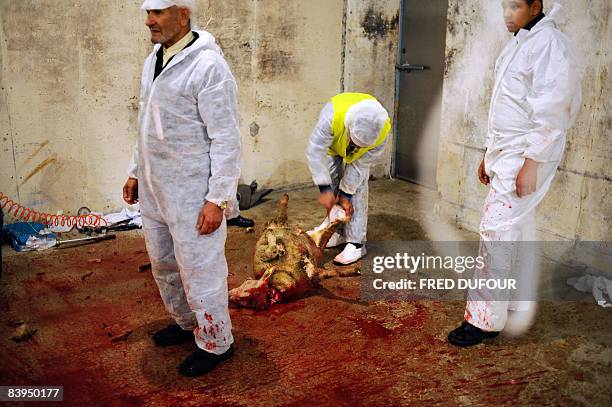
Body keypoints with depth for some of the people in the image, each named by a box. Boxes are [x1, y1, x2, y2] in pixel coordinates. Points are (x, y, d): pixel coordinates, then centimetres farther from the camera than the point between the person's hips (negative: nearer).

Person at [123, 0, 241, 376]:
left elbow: (226, 139, -19)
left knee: (199, 269, 2)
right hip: (154, 190, 9)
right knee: (163, 265, 20)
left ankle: (215, 344, 22)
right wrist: (136, 172, 20)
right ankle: (186, 324, 41)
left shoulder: (208, 66, -18)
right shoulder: (154, 61, 10)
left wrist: (218, 198, -21)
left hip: (192, 193, -9)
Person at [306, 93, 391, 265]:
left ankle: (356, 243, -8)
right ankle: (338, 232, 17)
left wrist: (346, 194, -23)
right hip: (332, 146, 1)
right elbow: (315, 152, -38)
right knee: (332, 186, 1)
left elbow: (361, 165, -27)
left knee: (358, 193, -11)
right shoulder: (332, 115, -47)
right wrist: (324, 188, -37)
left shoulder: (382, 132, -39)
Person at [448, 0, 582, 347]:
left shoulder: (548, 43, -13)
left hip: (527, 154, -9)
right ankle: (519, 309, 26)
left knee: (497, 229, -10)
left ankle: (485, 319, -1)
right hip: (506, 150, 10)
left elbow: (551, 111, -19)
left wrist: (531, 164, -22)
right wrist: (489, 154, 20)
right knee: (518, 231, 14)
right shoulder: (519, 44, 16)